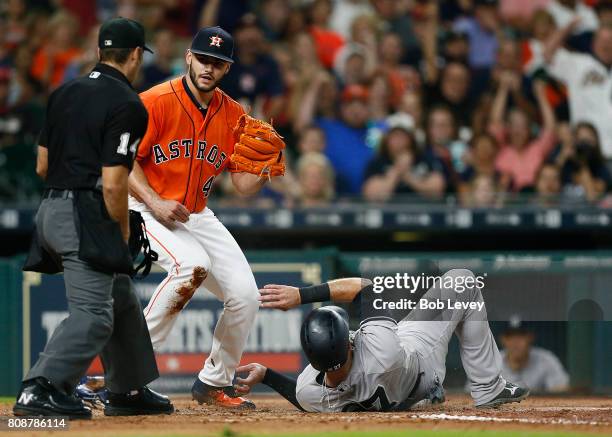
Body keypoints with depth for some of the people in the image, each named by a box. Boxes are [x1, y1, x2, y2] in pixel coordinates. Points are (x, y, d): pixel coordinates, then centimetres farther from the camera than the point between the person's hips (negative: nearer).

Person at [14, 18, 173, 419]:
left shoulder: (65, 94, 13)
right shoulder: (127, 105, -11)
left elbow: (42, 166, 16)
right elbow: (113, 184, -16)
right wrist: (122, 232, -3)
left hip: (52, 209, 9)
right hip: (85, 218, -9)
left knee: (123, 301, 20)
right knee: (93, 314, -12)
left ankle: (129, 390, 28)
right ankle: (41, 390, -23)